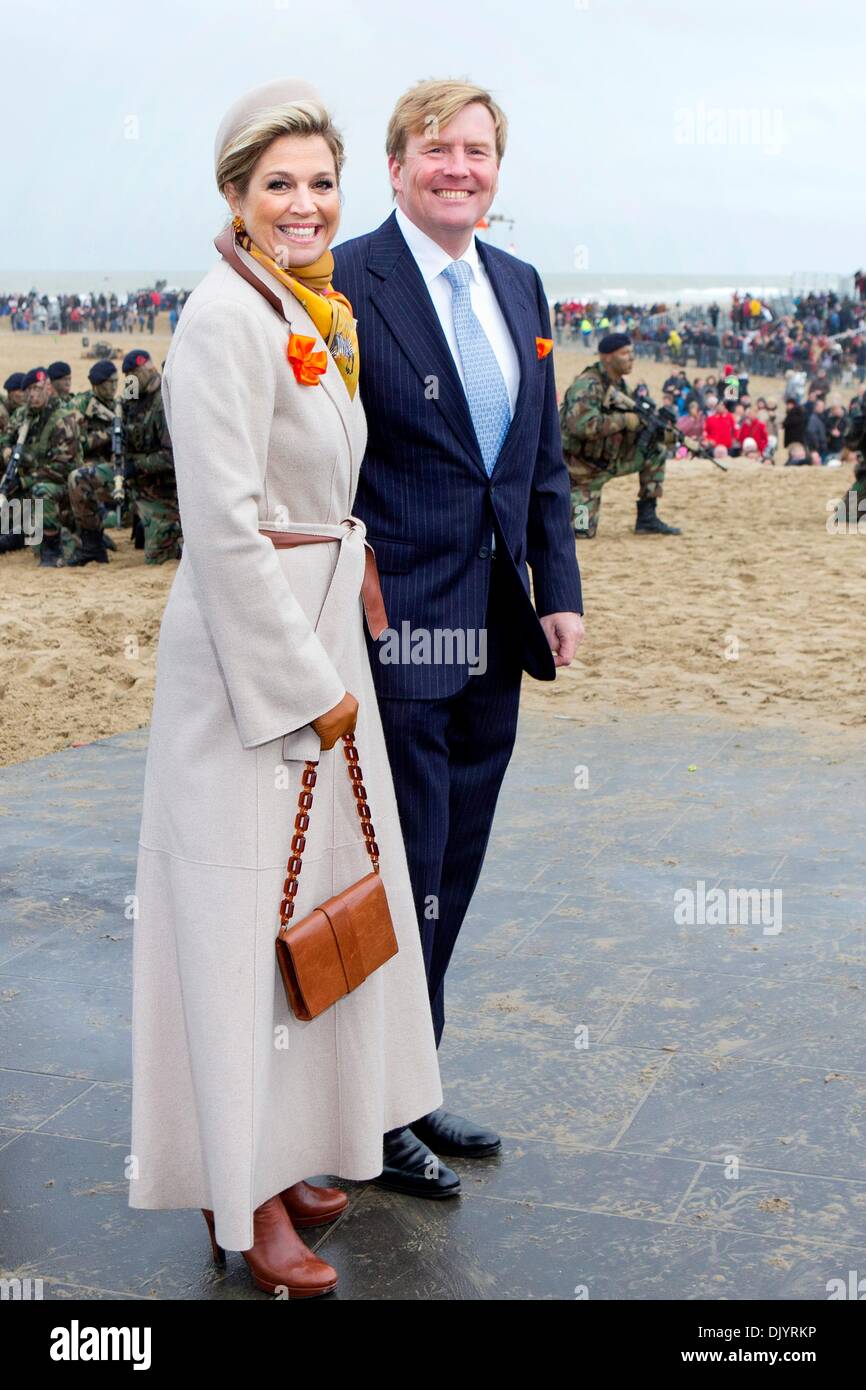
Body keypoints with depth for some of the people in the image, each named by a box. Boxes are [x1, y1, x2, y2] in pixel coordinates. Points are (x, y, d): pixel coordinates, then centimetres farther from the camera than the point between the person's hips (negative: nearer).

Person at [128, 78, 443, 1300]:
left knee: (309, 897, 16)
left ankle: (280, 1146, 31)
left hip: (317, 629, 9)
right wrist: (306, 684, -19)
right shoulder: (226, 317, -16)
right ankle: (243, 1197, 14)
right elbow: (225, 526, -22)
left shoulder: (314, 314, 13)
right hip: (248, 649, -9)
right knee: (247, 912, 0)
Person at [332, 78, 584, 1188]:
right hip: (398, 628, -7)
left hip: (494, 634, 7)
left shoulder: (519, 286, 13)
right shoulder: (345, 284, -9)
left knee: (449, 876, 15)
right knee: (404, 877, 2)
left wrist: (559, 589, 8)